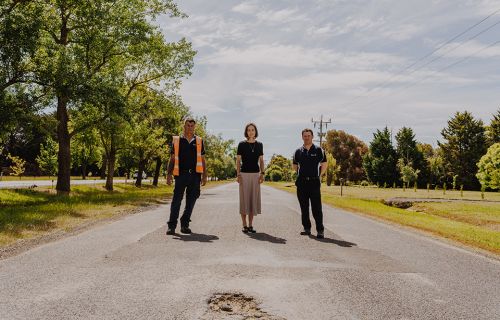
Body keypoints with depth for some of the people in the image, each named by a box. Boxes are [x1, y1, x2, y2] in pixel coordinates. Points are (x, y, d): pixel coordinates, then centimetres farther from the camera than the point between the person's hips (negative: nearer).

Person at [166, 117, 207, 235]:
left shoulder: (199, 141, 13)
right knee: (176, 200, -5)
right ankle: (171, 225, 1)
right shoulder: (176, 141, 9)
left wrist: (204, 175, 6)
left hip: (195, 175, 2)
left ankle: (185, 224, 16)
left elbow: (202, 160, 13)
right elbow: (172, 159, 8)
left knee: (191, 200, 5)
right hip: (181, 174, -2)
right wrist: (169, 174, 0)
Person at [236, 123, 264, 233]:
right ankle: (244, 225, 6)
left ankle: (250, 225, 13)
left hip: (255, 174, 3)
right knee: (244, 198, -2)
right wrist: (238, 174, -7)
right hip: (244, 173, -3)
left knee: (254, 198, 5)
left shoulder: (259, 145, 9)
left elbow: (261, 160, 12)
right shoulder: (242, 144, 1)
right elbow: (238, 161, 1)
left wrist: (262, 173, 2)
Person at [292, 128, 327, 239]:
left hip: (314, 182, -3)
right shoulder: (298, 151, 10)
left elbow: (324, 165, 8)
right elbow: (295, 166, 19)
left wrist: (319, 176, 1)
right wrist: (301, 174, 11)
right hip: (301, 183, 3)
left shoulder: (318, 150, 4)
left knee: (316, 208, -6)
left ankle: (320, 230, -2)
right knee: (304, 207, 8)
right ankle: (307, 228, 18)